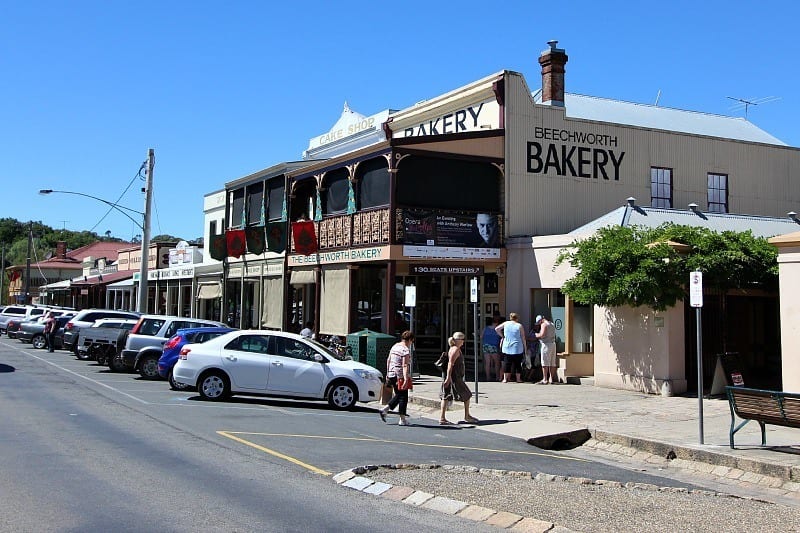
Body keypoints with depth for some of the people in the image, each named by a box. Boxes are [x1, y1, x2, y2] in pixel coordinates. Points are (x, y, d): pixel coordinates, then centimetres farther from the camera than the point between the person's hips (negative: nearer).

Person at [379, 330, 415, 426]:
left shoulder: (395, 346, 10)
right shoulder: (406, 350, -15)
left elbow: (388, 360, 16)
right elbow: (405, 365, -23)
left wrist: (388, 373, 23)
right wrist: (406, 379, -27)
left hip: (392, 375, 8)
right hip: (400, 376, -8)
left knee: (398, 395, 20)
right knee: (403, 397, 2)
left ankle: (384, 410, 12)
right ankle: (402, 420, 5)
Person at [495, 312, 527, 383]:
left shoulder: (506, 323, 4)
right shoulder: (519, 326, -2)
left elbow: (496, 329, 5)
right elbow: (523, 338, 0)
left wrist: (502, 336, 14)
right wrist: (525, 347, 9)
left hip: (506, 347, 2)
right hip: (517, 348, -2)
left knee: (506, 363, 6)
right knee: (517, 363, 7)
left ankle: (505, 378, 3)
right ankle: (518, 379, 11)